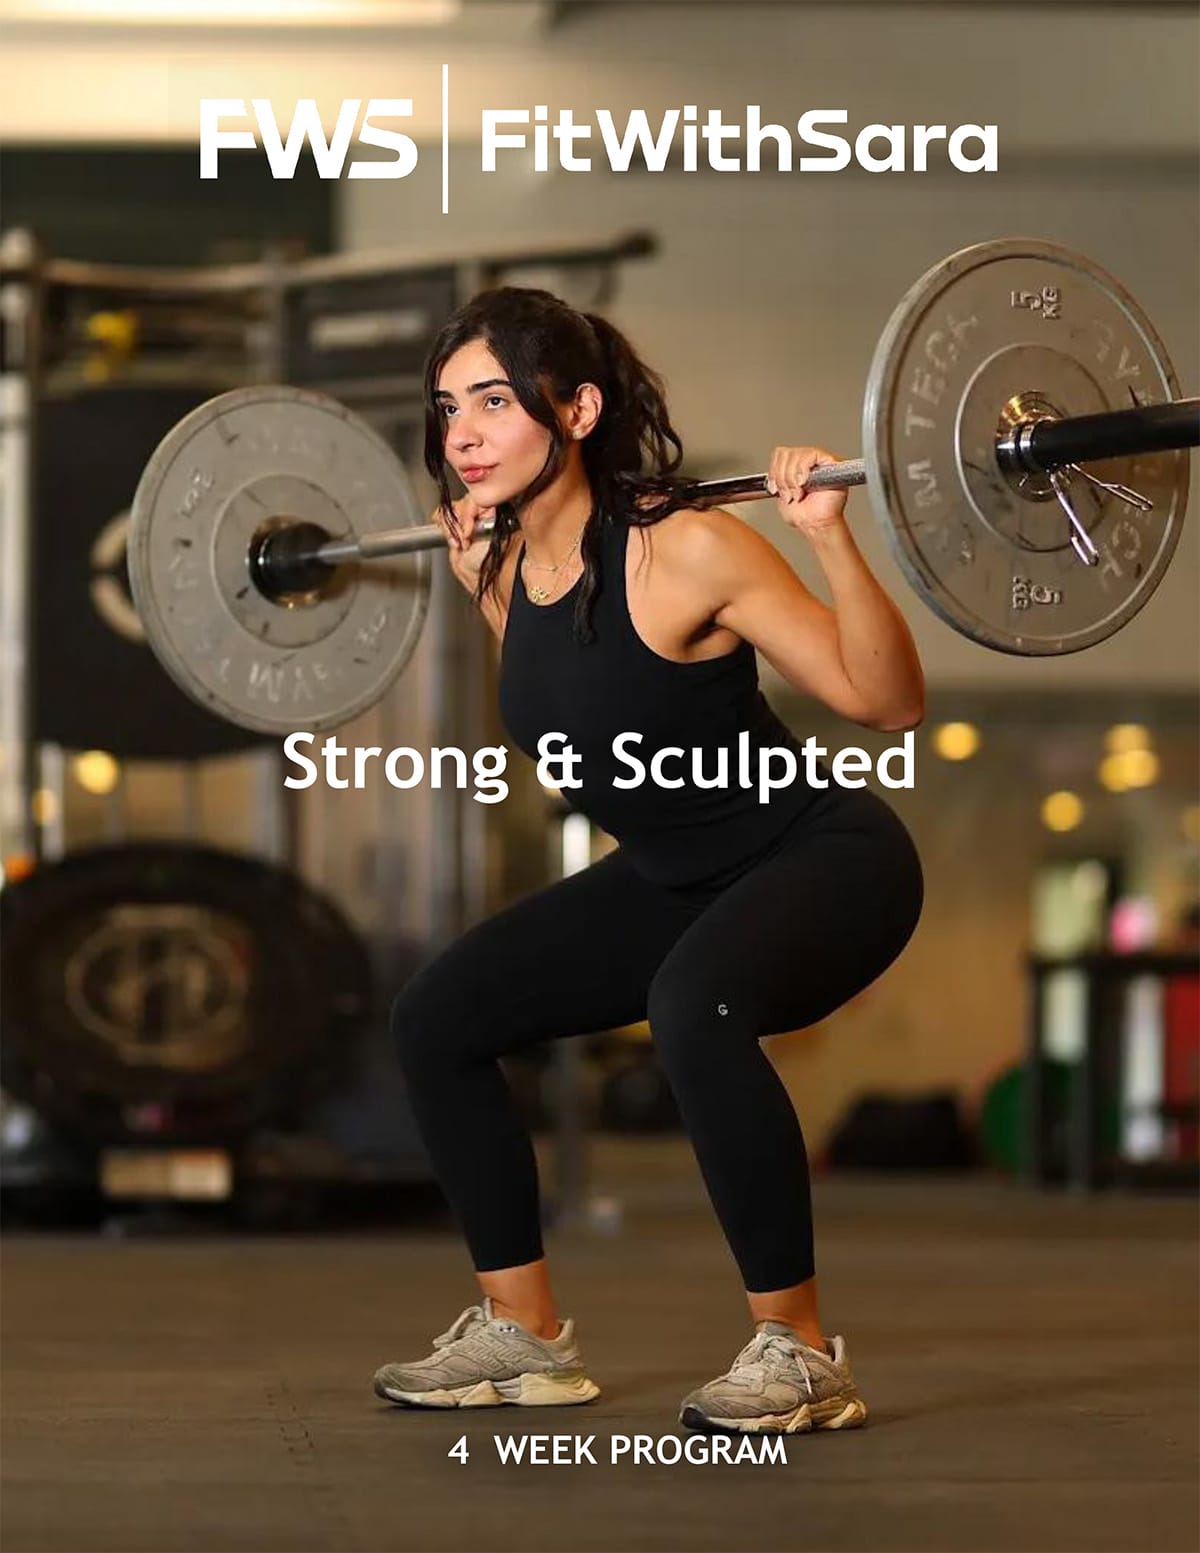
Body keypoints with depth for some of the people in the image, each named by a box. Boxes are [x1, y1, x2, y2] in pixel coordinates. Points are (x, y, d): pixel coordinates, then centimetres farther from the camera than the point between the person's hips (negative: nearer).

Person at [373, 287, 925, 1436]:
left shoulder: (687, 551, -25)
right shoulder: (511, 571, -5)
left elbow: (889, 703, -23)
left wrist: (831, 538, -34)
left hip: (824, 859, -8)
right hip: (673, 877, 8)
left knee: (694, 1007, -38)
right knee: (436, 1019, 4)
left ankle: (798, 1354, -22)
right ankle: (524, 1336, 17)